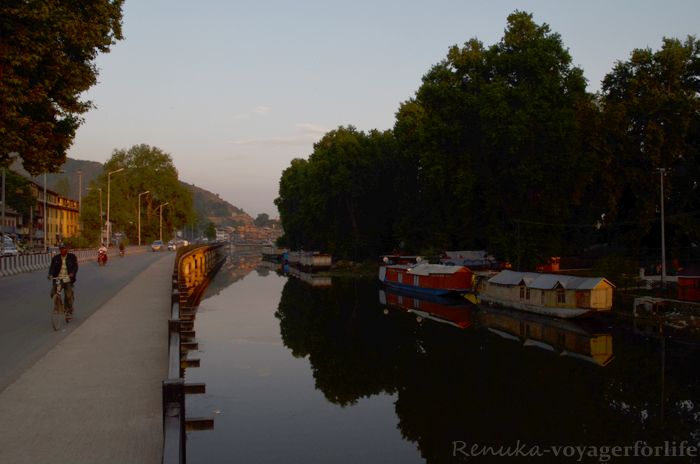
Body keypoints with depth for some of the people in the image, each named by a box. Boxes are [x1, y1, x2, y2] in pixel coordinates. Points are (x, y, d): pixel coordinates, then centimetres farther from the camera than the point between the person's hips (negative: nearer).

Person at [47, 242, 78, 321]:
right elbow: (52, 267, -1)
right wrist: (50, 275, -21)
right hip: (57, 279, 3)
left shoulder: (72, 257, 4)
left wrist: (72, 273, -26)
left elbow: (75, 267, -5)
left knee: (68, 295, -10)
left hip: (68, 280, -2)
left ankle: (70, 312, 1)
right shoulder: (55, 258, 10)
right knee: (53, 293, -13)